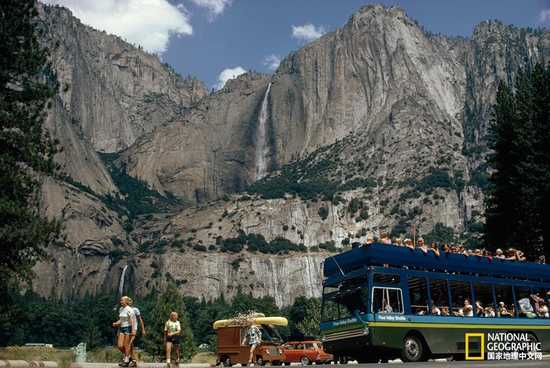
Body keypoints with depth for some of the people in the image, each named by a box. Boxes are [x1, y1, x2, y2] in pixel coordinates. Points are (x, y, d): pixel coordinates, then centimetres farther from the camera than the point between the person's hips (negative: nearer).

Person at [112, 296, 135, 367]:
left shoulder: (129, 309, -10)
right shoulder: (121, 309, 13)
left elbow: (131, 320, -18)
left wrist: (133, 330, -27)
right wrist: (116, 323, 1)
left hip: (128, 327, -7)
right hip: (122, 328, 7)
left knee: (126, 345, -4)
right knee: (119, 346, -1)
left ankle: (126, 361, 7)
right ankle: (127, 356, 20)